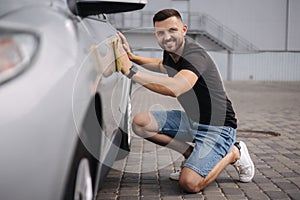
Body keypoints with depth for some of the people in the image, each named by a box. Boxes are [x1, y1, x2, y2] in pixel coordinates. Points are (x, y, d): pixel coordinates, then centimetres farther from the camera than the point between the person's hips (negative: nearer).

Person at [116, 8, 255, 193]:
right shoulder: (171, 51, 1)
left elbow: (176, 88, -46)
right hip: (191, 119, 9)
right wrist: (132, 56, 15)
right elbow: (163, 65, 29)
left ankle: (233, 153, 5)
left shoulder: (195, 55, -26)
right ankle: (194, 156, 6)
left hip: (217, 127, -8)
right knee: (140, 123, -4)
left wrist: (131, 71, -41)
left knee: (189, 183, -23)